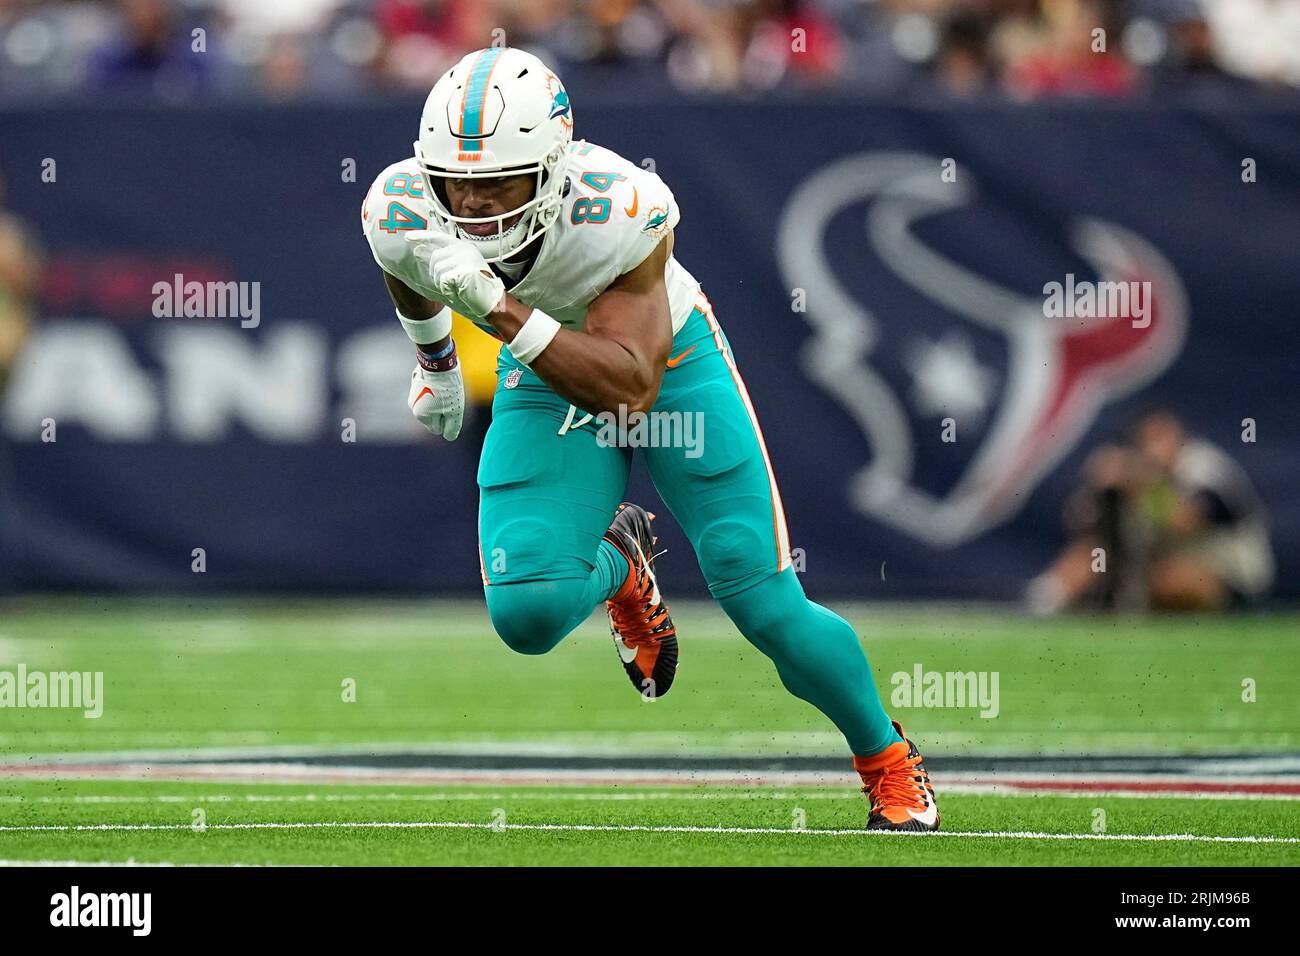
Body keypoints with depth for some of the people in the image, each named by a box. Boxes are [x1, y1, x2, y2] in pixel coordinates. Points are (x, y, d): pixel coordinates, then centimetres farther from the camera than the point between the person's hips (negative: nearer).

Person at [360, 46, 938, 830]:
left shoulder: (620, 211, -37)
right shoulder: (402, 215, -26)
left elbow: (631, 387, -41)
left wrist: (501, 309, -51)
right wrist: (434, 356, 21)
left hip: (668, 356, -3)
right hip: (547, 377, 3)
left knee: (769, 609, -7)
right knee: (527, 615, -16)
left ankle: (889, 762, 19)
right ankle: (616, 568, 22)